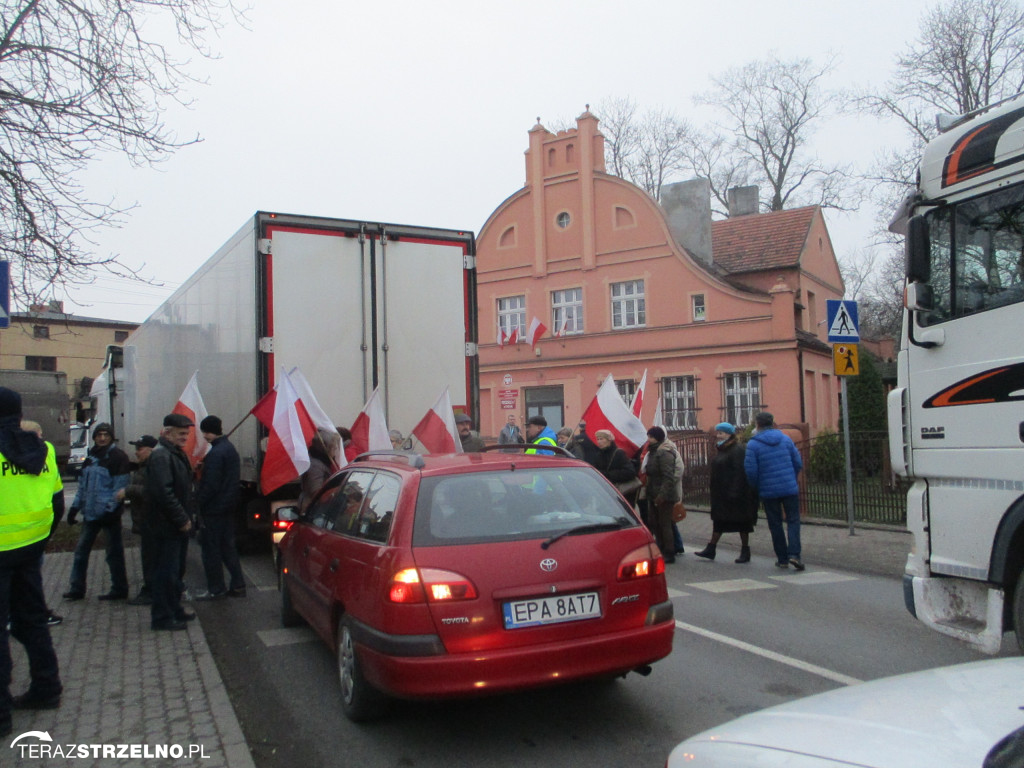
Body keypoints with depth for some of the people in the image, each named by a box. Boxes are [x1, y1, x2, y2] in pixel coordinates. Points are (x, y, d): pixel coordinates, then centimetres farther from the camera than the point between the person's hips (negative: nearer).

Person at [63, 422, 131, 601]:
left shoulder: (118, 457, -9)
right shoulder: (91, 457, 14)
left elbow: (120, 486, -15)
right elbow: (83, 485, 18)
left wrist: (111, 508, -21)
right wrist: (75, 507, 13)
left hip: (109, 513, -7)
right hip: (91, 512, 8)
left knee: (114, 553, 1)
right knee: (81, 550, 11)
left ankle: (119, 589, 10)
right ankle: (76, 589, 21)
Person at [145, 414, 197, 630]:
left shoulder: (176, 454, 16)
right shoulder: (161, 456, -17)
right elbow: (164, 493, -24)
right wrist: (182, 519, -20)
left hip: (176, 525, 10)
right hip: (167, 525, -10)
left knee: (173, 569, 17)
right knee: (166, 570, -4)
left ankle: (174, 610, 27)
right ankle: (162, 617, 4)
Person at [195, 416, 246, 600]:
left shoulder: (215, 453, -20)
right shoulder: (230, 449, 11)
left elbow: (210, 484, -21)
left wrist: (199, 500, -11)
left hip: (213, 509, -9)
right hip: (228, 507, 9)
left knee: (211, 549, 1)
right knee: (228, 546, 14)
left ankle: (215, 588, 8)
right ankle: (237, 585, 17)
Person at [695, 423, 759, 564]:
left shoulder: (738, 450, -14)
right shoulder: (722, 450, 15)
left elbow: (739, 472, -21)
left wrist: (734, 492, -27)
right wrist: (715, 492, 18)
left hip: (735, 494, -9)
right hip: (721, 494, 9)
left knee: (741, 521, 0)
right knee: (718, 520, 9)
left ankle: (745, 552, 8)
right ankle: (710, 549, 12)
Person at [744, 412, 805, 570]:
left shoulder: (753, 444, -7)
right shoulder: (785, 439, 3)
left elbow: (750, 471, -10)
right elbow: (798, 463, 4)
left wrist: (756, 486, 8)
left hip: (768, 491, -1)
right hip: (790, 488, 1)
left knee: (775, 524, 10)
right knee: (793, 520, 7)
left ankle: (782, 558, 14)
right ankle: (794, 554, -10)